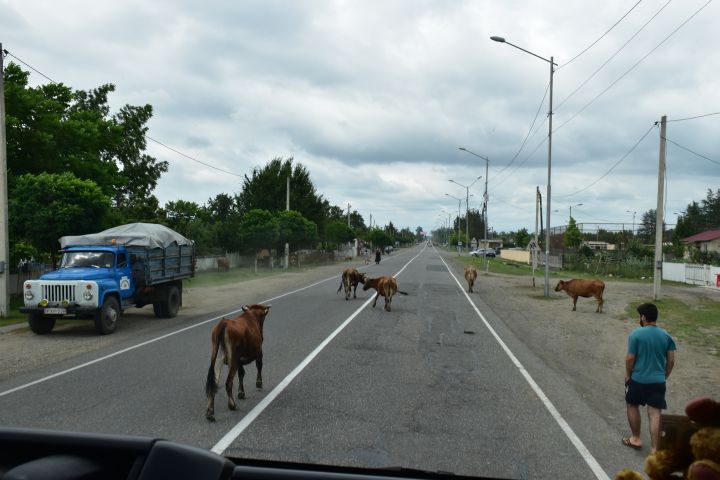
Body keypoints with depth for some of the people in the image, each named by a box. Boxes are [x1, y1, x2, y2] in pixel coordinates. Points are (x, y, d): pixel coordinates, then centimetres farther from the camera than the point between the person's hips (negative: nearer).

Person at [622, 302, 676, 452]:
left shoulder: (636, 334, -13)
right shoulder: (666, 336, 1)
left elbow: (630, 358, -12)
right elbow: (671, 361, 4)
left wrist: (628, 375, 4)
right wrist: (664, 376, 17)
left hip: (638, 379, -3)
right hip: (658, 381, 3)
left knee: (632, 406, 19)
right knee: (654, 413, 2)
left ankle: (636, 439, 29)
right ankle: (655, 449, 0)